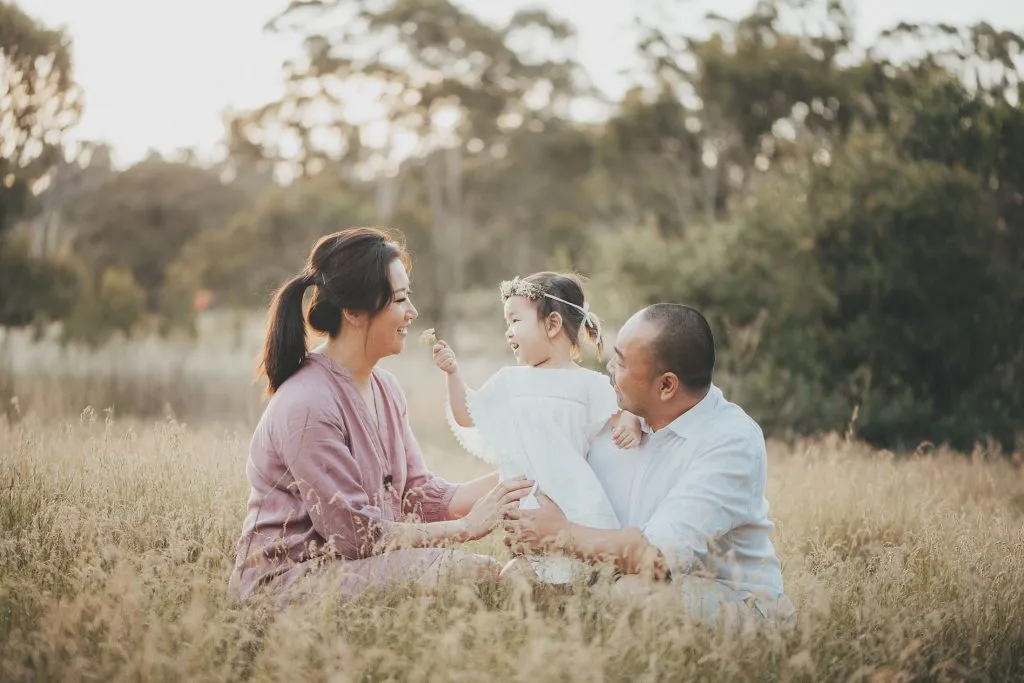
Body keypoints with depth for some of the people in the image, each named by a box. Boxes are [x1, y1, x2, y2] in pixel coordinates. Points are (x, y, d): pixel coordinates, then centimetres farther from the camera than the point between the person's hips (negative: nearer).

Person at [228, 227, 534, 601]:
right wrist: (467, 526, -14)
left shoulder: (385, 389, 10)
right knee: (464, 571, -26)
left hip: (348, 567, 9)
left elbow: (422, 496, 8)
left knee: (491, 572, -11)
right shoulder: (308, 405, -20)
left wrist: (510, 477, -3)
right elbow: (356, 534, -19)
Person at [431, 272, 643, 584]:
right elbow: (468, 416, 15)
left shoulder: (590, 384, 1)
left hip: (573, 497, -3)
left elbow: (618, 414, 4)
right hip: (523, 498, 3)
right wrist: (453, 373, 5)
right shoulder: (509, 381, 12)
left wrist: (631, 422, -18)